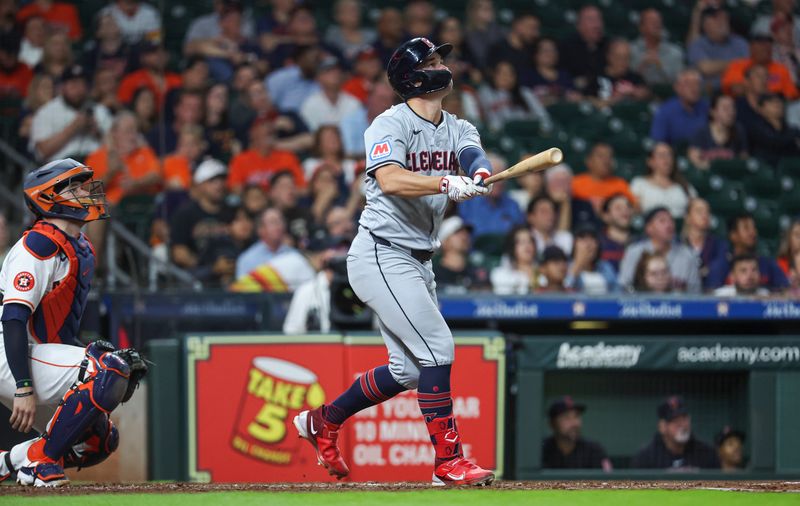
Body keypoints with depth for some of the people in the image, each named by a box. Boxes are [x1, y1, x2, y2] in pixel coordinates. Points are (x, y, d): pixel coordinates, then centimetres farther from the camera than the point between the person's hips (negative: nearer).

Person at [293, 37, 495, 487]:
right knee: (437, 349, -16)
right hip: (382, 255, -9)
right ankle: (449, 462, -13)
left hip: (419, 262, 9)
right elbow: (390, 180, -30)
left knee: (409, 369, 12)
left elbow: (475, 156, -12)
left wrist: (481, 173, -36)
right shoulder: (391, 125, -12)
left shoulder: (459, 130, 10)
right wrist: (447, 184, -43)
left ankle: (323, 421, 28)